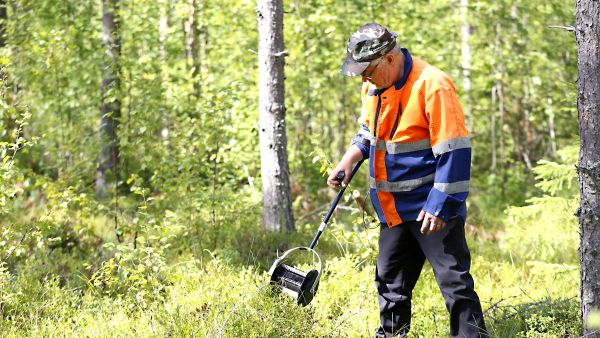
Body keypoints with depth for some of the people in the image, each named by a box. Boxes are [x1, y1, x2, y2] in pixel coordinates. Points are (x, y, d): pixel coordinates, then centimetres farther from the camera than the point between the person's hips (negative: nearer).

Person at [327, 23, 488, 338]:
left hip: (432, 208, -8)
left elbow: (454, 152, -21)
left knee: (454, 281, -6)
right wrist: (349, 161, 7)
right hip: (394, 209, 8)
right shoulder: (374, 87, 5)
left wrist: (439, 207, -21)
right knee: (390, 282, 17)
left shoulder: (432, 85, -20)